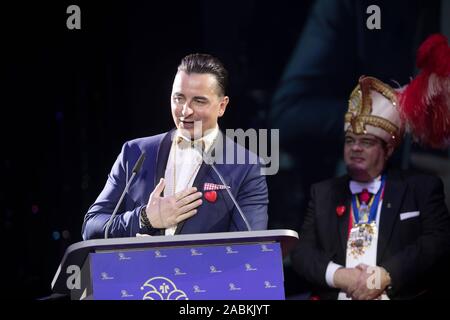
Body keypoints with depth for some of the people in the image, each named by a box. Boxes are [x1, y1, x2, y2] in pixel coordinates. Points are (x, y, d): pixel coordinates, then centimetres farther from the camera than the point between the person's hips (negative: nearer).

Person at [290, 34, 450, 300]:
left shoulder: (423, 188, 9)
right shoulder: (323, 193, 19)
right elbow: (302, 252, 11)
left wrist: (384, 277, -14)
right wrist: (338, 276, -9)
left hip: (403, 295, -2)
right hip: (336, 295, 3)